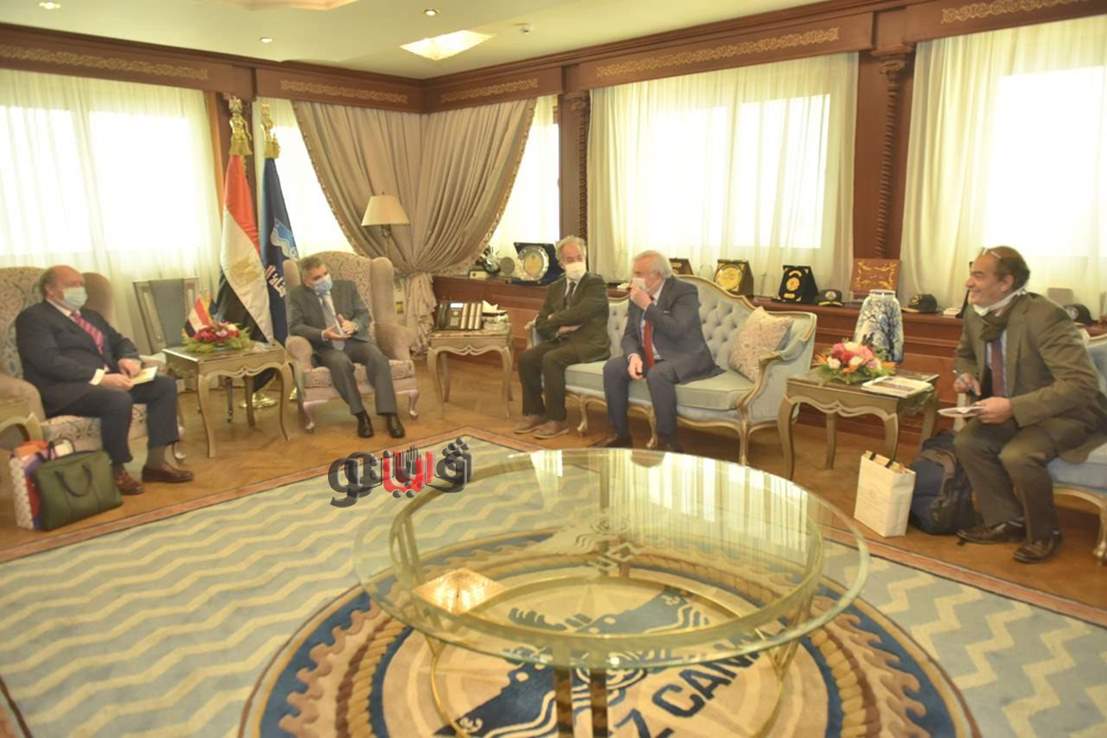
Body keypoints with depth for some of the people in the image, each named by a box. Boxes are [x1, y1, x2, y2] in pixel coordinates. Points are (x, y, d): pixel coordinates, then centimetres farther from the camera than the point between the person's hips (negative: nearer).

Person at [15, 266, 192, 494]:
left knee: (165, 385, -10)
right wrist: (99, 377, -25)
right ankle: (117, 471, -16)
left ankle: (155, 462, -9)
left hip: (107, 379, 8)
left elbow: (120, 341, 24)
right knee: (119, 400, -35)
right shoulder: (32, 318, -2)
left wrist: (129, 358, -2)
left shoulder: (90, 315, 24)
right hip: (64, 388, -8)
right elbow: (49, 361, -16)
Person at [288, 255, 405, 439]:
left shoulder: (346, 286, 10)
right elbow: (295, 327, -5)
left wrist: (353, 325, -18)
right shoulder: (297, 295, 5)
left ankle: (390, 414, -30)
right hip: (325, 347, -2)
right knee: (341, 362, -36)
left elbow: (365, 315, 7)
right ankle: (361, 415, -24)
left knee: (378, 357, -30)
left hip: (354, 340, 2)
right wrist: (323, 334, -22)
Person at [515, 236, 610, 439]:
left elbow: (581, 313, -20)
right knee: (526, 358, -15)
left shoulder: (596, 283, -4)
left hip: (589, 343, -6)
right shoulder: (554, 288, 15)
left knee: (551, 359, -29)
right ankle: (535, 413, -2)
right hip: (561, 340, 7)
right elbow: (541, 324, 10)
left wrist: (554, 319, -5)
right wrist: (559, 329, -11)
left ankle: (557, 421, -19)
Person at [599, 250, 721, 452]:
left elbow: (677, 330, -28)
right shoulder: (638, 295, 5)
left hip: (684, 358, -6)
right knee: (612, 368, -14)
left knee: (657, 374, -36)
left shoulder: (684, 291, -14)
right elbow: (629, 335, 4)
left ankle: (667, 440, -21)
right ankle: (621, 434, -4)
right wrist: (633, 356, -18)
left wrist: (647, 306, -23)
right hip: (649, 357, 7)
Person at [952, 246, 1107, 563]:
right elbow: (965, 354, 20)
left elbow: (1081, 384, -32)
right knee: (967, 441, -13)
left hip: (1064, 413, -7)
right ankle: (1006, 521, 6)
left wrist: (1012, 407, -37)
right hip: (1011, 410, 8)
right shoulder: (974, 316, -3)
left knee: (1017, 455, -30)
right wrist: (966, 374, -5)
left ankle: (1043, 533, -1)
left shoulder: (1043, 317, -27)